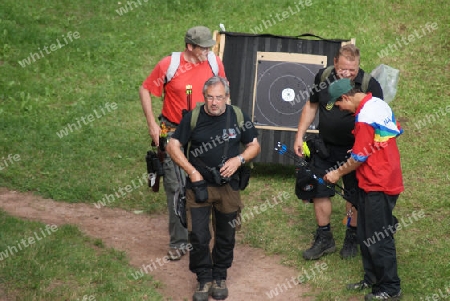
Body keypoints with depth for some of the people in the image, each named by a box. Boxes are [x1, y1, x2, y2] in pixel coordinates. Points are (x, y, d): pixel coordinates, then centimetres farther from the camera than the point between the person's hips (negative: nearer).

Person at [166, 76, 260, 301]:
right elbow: (173, 145, -4)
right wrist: (192, 171, -11)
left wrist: (239, 159, -14)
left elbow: (254, 146, 6)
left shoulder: (238, 117, -3)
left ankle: (220, 277, 29)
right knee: (198, 236, -5)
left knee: (226, 236, 11)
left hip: (228, 187, 2)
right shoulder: (193, 118, -7)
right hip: (199, 186, -1)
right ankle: (204, 278, 13)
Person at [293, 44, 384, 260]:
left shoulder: (370, 85, -17)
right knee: (319, 191, 7)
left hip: (354, 150, -3)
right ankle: (324, 239, 21)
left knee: (354, 195, 8)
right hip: (325, 146, 4)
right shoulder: (323, 77, -6)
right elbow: (311, 106, 9)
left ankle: (351, 239, 27)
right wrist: (299, 136, 6)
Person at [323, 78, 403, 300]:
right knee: (366, 234, 17)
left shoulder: (365, 117, -22)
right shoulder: (379, 104, 5)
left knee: (378, 240, -1)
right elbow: (395, 132, 17)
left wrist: (338, 173, -1)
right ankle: (372, 279, 27)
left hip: (378, 186, -10)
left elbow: (358, 157, -18)